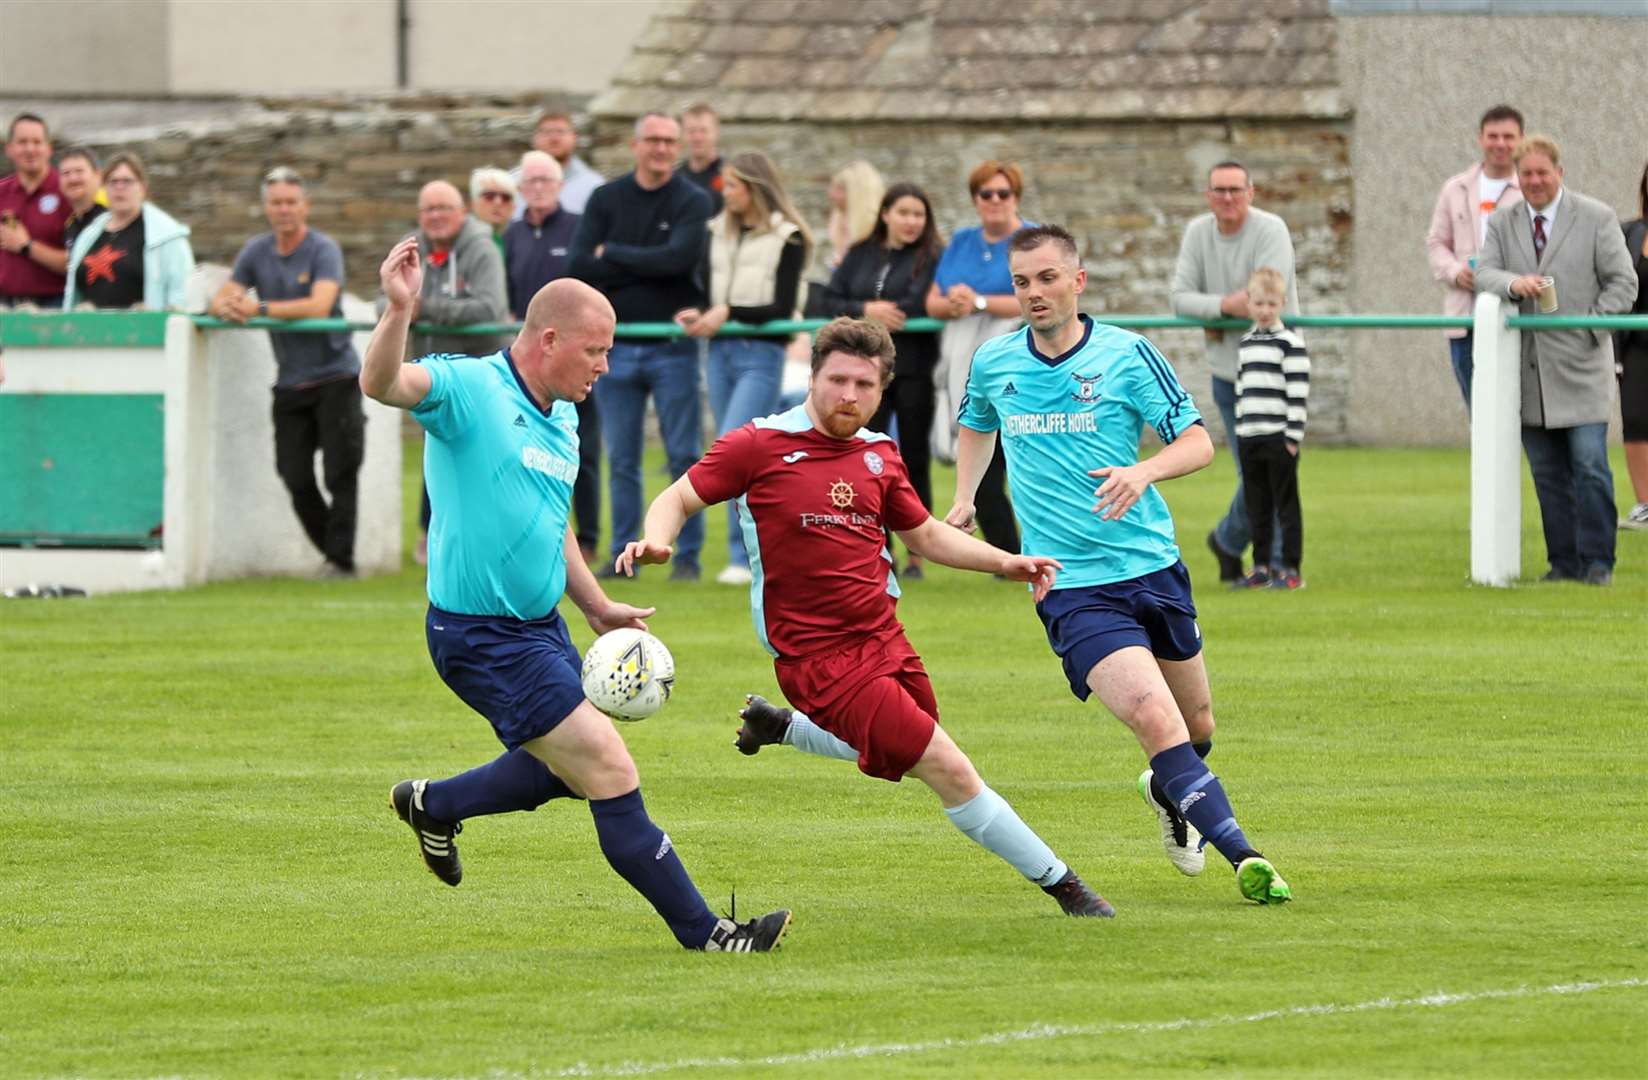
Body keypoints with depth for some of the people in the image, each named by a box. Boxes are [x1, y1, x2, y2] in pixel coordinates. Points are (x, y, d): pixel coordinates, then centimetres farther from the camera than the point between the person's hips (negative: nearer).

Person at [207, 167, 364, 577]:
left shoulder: (323, 250, -10)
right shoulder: (257, 251, 7)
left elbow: (319, 306, -24)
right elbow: (221, 299, 4)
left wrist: (260, 308, -28)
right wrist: (226, 308, -22)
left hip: (335, 376, -5)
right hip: (290, 383, 5)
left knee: (340, 472, -6)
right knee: (295, 477, 1)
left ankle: (342, 557, 0)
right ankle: (330, 551, 16)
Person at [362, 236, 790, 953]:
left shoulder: (561, 418, 10)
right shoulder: (469, 390, -16)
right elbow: (382, 384, -36)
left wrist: (597, 607, 21)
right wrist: (398, 311, -53)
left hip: (541, 625, 9)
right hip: (483, 637, -9)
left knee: (561, 771, 26)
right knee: (611, 772, -10)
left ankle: (433, 805, 47)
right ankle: (702, 932, -3)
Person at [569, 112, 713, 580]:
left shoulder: (693, 202, 0)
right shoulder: (606, 200, 6)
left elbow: (680, 257, -17)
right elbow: (581, 266, -6)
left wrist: (612, 254, -9)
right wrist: (648, 268, -12)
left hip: (673, 347, -2)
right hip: (615, 344, 2)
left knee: (683, 455, -1)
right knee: (621, 458, 6)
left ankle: (688, 555, 4)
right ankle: (623, 554, 12)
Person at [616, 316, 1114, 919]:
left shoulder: (879, 457, 9)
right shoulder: (760, 445, -8)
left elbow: (926, 535, 22)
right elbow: (680, 498, -2)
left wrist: (1006, 563, 11)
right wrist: (656, 540, -24)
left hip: (884, 639, 7)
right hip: (819, 658, -7)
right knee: (952, 772, -11)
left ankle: (780, 727, 44)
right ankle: (1060, 883, 1)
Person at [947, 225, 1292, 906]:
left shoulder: (1127, 355, -4)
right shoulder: (993, 363, 4)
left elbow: (1198, 443, -5)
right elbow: (976, 426, 28)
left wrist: (1144, 472, -24)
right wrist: (963, 498, 15)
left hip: (1153, 567, 1)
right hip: (1072, 588, -1)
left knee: (1197, 728, 16)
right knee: (1156, 718, -22)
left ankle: (1167, 791, 51)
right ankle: (1243, 856, -24)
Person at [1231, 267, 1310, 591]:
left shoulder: (1290, 342, -7)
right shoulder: (1246, 342, 15)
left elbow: (1298, 393, -10)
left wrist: (1293, 436, -14)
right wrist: (1239, 428, 18)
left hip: (1279, 438, -6)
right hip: (1249, 436, 6)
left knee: (1286, 504, -2)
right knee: (1257, 506, 10)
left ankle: (1291, 569, 1)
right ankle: (1262, 567, 17)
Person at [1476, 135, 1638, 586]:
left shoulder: (1596, 219, 2)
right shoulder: (1502, 223, 11)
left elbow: (1622, 282, 1)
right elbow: (1484, 273, 0)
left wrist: (1590, 328, -10)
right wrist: (1513, 283, -22)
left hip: (1580, 366, -3)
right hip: (1529, 370, 3)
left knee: (1590, 468, -8)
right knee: (1548, 474, 5)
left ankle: (1597, 562, -2)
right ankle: (1564, 562, 11)